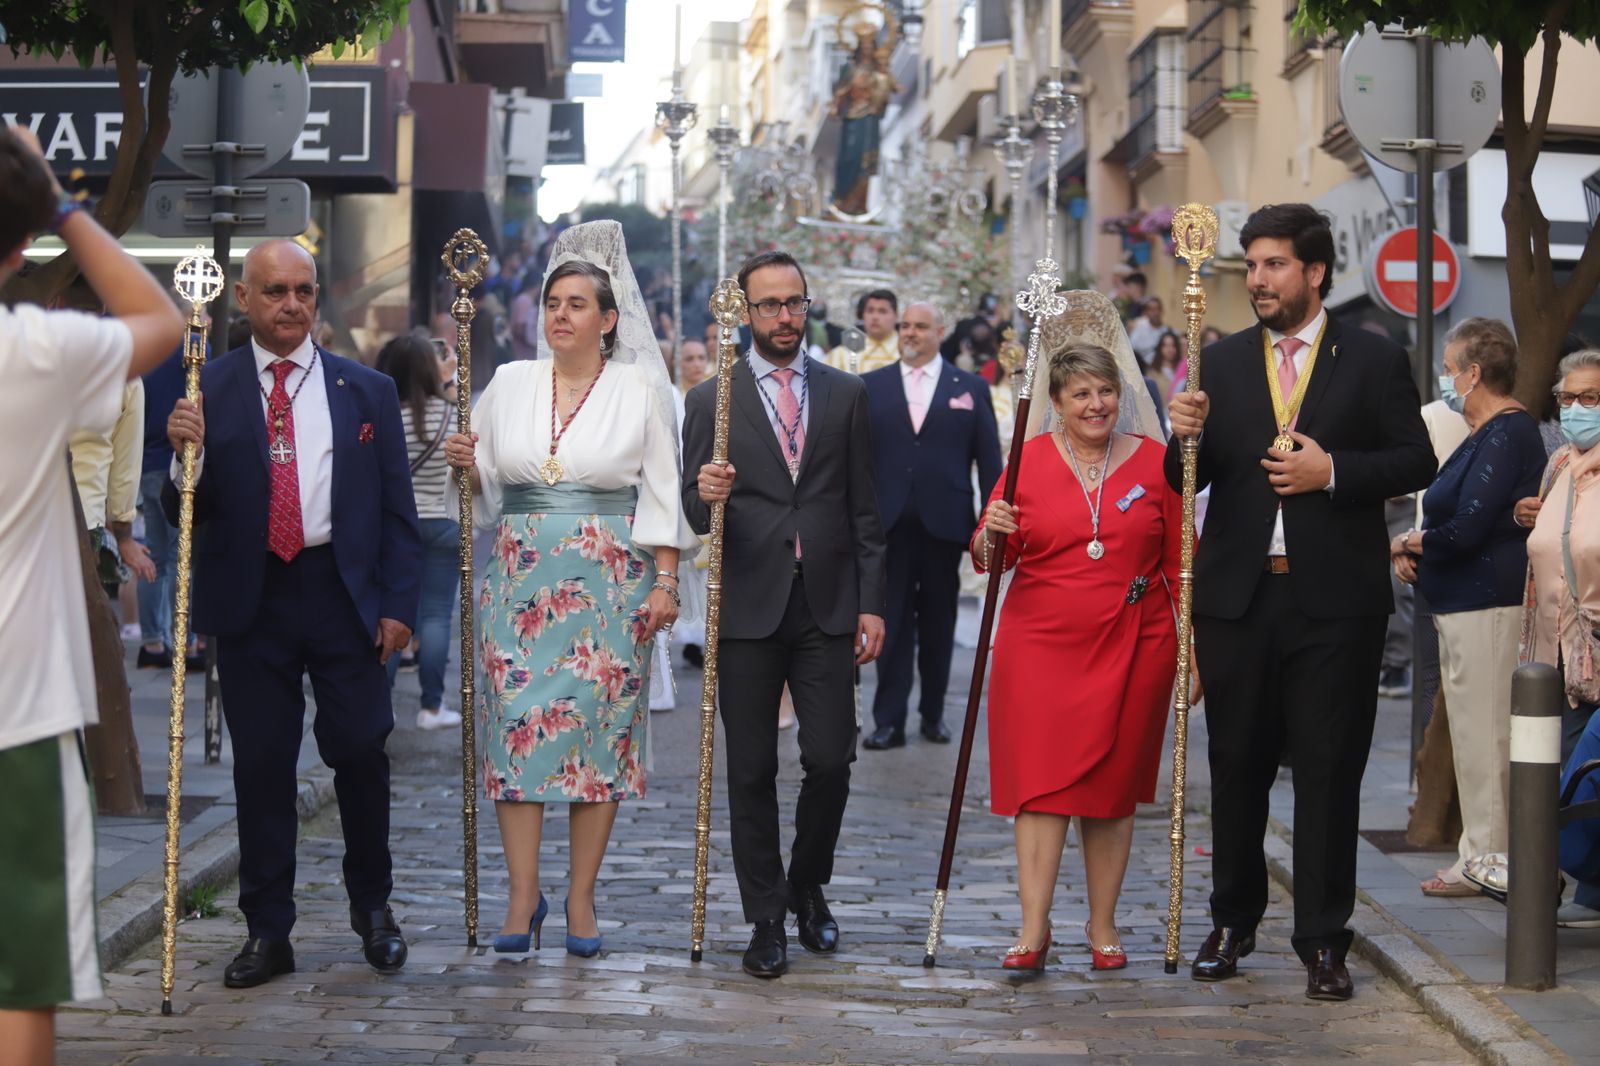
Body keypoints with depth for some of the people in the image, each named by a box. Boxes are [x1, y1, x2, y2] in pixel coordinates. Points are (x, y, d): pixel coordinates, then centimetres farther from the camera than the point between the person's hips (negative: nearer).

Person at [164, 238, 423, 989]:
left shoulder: (366, 390, 7)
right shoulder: (207, 390, 3)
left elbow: (396, 509, 8)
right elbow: (186, 512, 1)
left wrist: (398, 604, 0)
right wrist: (188, 454, -19)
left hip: (343, 593, 0)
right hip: (250, 597, 0)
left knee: (362, 750, 0)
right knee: (260, 762, 3)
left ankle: (372, 905, 21)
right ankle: (268, 930, 12)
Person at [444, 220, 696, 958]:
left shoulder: (641, 388, 2)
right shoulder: (509, 384, 9)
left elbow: (662, 492, 2)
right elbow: (486, 482, 17)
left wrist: (665, 580, -5)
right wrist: (465, 465, -5)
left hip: (609, 583, -2)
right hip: (520, 580, 2)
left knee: (599, 723, -1)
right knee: (517, 718, -4)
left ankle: (581, 899, 7)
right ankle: (523, 895, 2)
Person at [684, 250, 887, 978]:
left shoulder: (845, 395, 9)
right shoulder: (711, 401, 4)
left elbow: (863, 509, 9)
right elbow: (695, 515, 1)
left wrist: (871, 604, 3)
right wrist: (706, 496, -23)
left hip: (827, 610, 1)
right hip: (747, 610, -1)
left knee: (830, 761, -3)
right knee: (752, 773, 3)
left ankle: (808, 888, 22)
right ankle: (766, 919, 12)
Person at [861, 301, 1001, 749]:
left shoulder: (971, 388, 6)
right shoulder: (870, 386, 7)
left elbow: (989, 460, 4)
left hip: (944, 523, 0)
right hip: (889, 523, 0)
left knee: (938, 623, 9)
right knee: (892, 624, 0)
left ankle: (933, 712, 21)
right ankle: (889, 721, 2)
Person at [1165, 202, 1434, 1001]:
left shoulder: (1373, 361, 3)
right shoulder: (1221, 363, 10)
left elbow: (1416, 462, -1)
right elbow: (1186, 481, 7)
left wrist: (1333, 471, -14)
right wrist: (1186, 438, -14)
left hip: (1334, 601, -2)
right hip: (1238, 596, 3)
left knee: (1328, 773, 0)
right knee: (1236, 768, 9)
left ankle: (1323, 942, 7)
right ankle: (1232, 923, 22)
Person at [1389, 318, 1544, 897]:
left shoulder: (1506, 435, -16)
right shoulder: (1488, 434, 16)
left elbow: (1466, 529, -22)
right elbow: (1461, 520, 21)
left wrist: (1409, 541, -4)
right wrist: (1414, 549, 2)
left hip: (1486, 606, -10)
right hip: (1466, 604, 10)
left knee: (1484, 736, -5)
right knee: (1479, 734, 13)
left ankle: (1484, 860, 1)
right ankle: (1482, 853, 19)